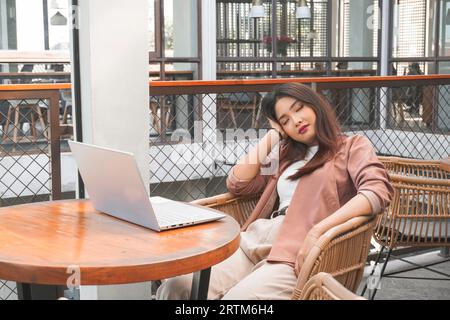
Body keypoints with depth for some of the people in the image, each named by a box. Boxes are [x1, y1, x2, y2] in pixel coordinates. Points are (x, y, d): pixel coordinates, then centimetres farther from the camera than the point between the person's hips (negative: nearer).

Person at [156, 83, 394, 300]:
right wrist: (271, 137, 22)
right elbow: (237, 184, 23)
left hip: (298, 250, -5)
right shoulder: (288, 154, 29)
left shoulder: (352, 146, 13)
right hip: (256, 239, 5)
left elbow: (378, 190, -8)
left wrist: (318, 231, -20)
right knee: (176, 288, -23)